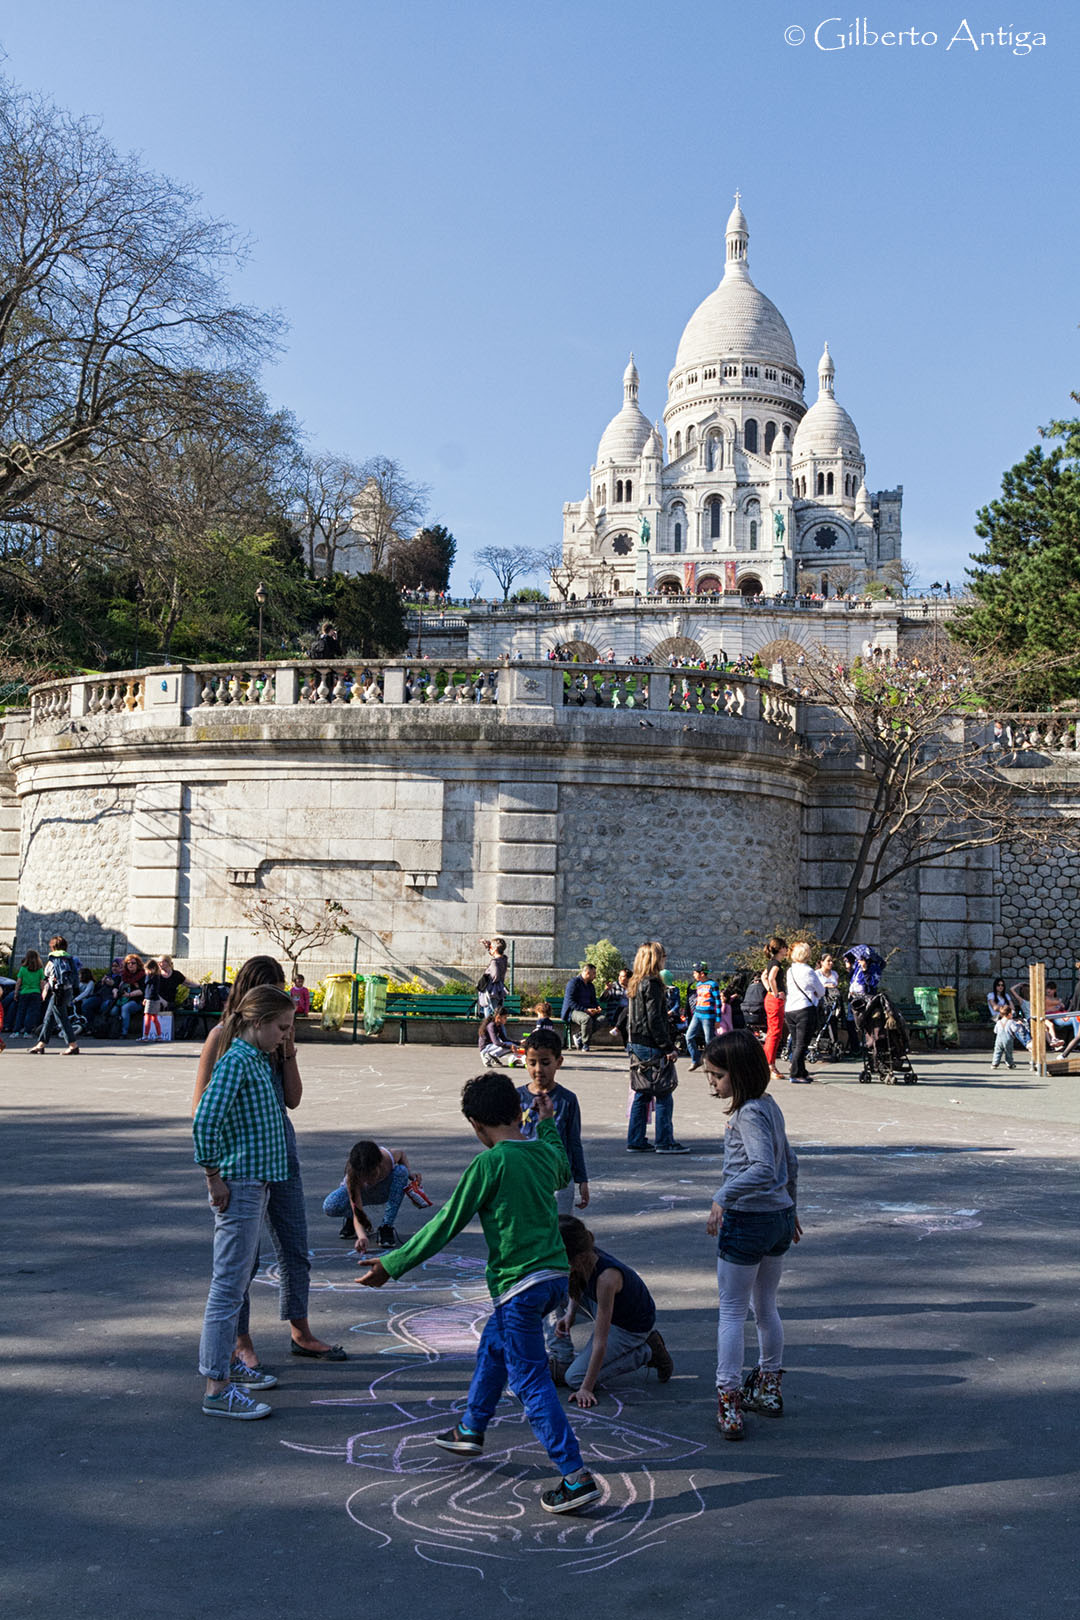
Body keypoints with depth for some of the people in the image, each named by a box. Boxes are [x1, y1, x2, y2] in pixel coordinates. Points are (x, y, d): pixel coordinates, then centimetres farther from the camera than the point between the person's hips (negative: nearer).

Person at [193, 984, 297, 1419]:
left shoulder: (259, 1061, 12)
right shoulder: (235, 1061, -16)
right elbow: (205, 1121, -24)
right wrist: (214, 1176, -19)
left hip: (258, 1182, 10)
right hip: (238, 1185, -10)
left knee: (238, 1279, 20)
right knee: (229, 1284, -7)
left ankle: (227, 1363, 33)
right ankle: (217, 1389, -3)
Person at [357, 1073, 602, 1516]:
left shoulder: (490, 1164, -14)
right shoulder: (546, 1152, 6)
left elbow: (444, 1226, -10)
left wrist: (391, 1266, -3)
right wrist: (548, 1123, 44)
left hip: (519, 1284, -8)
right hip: (556, 1274, 8)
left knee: (531, 1382, -3)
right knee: (494, 1344, 27)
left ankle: (576, 1479, -7)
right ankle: (470, 1429, 42)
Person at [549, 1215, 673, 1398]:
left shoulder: (606, 1278, -40)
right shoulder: (586, 1258, -19)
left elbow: (600, 1342, -34)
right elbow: (578, 1290, 8)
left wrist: (586, 1388, -30)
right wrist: (570, 1314, -11)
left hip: (632, 1327, -7)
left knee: (575, 1378, -9)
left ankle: (645, 1353, 3)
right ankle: (560, 1361, 0)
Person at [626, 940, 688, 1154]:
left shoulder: (636, 983, 13)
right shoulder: (652, 984, -15)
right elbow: (654, 1019, -18)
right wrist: (668, 1047, -16)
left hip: (638, 1045, 9)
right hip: (652, 1047, -9)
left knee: (641, 1095, 12)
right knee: (664, 1096, -2)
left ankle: (635, 1141, 14)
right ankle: (664, 1142, 1)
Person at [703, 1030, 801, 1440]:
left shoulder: (748, 1114, -19)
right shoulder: (769, 1106, 8)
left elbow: (764, 1168, -32)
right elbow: (789, 1163, 19)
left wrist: (723, 1198, -33)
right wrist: (789, 1208, 29)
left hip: (747, 1220, -9)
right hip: (780, 1216, 9)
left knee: (731, 1311, 1)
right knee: (765, 1307, 21)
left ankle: (729, 1402, 3)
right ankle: (768, 1389, 33)